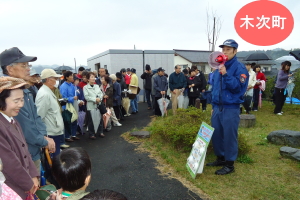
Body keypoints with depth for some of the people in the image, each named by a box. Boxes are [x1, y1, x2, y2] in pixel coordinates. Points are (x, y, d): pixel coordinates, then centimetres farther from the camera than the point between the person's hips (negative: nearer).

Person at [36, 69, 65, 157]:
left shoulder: (49, 92, 11)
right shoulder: (44, 94, -19)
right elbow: (39, 117, -22)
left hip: (55, 132, 9)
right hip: (52, 134, -9)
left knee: (56, 156, 20)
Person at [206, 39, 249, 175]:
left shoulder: (240, 68, -8)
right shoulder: (219, 68, 13)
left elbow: (239, 87, -19)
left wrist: (226, 74, -26)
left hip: (231, 109, -7)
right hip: (218, 108, 7)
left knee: (229, 137, 1)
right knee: (216, 135, 13)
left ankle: (229, 164, 16)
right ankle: (220, 158, 31)